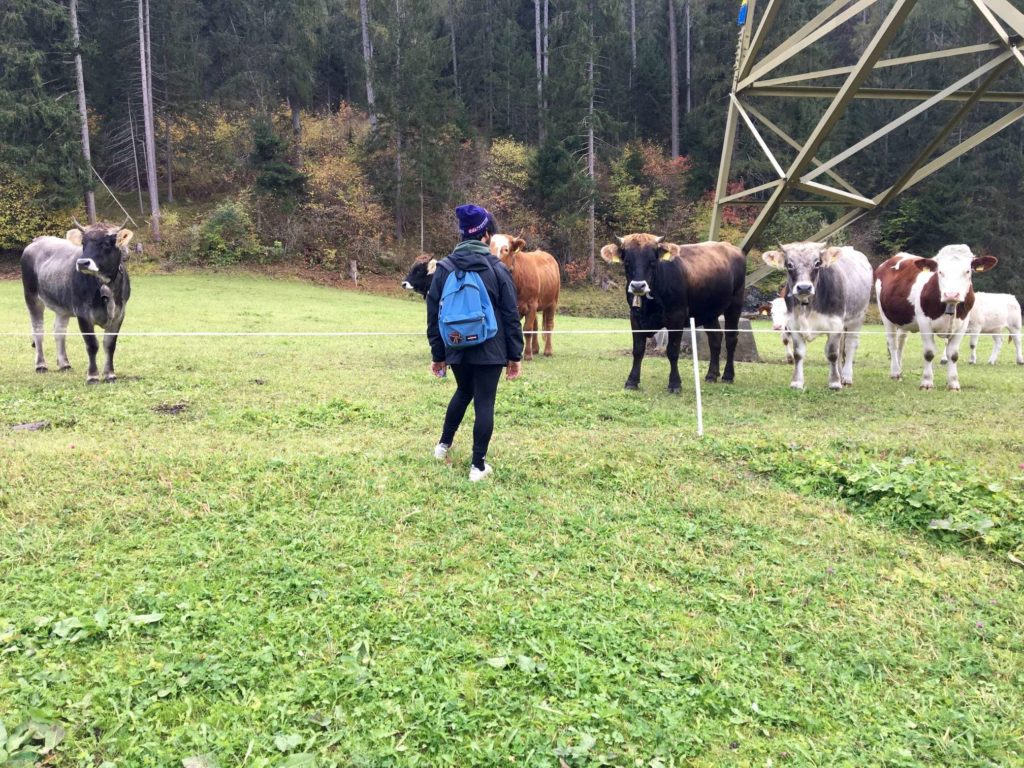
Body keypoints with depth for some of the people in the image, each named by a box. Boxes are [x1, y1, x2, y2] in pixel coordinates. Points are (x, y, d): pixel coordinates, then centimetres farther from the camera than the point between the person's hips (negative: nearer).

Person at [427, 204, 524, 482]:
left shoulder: (444, 268, 0)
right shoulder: (497, 268, -6)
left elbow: (434, 314, 3)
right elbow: (511, 315, -5)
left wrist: (437, 354, 11)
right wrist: (515, 355, 1)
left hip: (456, 348, 4)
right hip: (490, 349, -3)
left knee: (463, 392, 27)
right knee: (484, 403, 3)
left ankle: (444, 444, 37)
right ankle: (478, 465, 6)